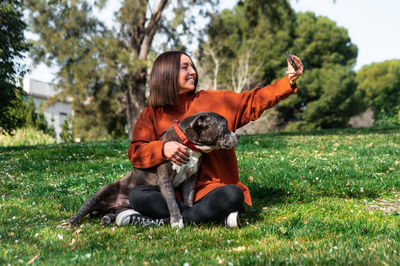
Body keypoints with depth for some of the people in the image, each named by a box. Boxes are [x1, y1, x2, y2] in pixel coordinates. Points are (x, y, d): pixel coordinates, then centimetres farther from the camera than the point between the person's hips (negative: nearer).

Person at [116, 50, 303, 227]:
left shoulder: (214, 101, 10)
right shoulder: (151, 115, 8)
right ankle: (215, 215, -27)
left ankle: (163, 221, -24)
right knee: (137, 195, -27)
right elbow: (135, 152, -3)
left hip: (212, 189, 0)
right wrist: (163, 148, -23)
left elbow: (254, 101, 9)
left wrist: (289, 82, -3)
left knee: (233, 195, -32)